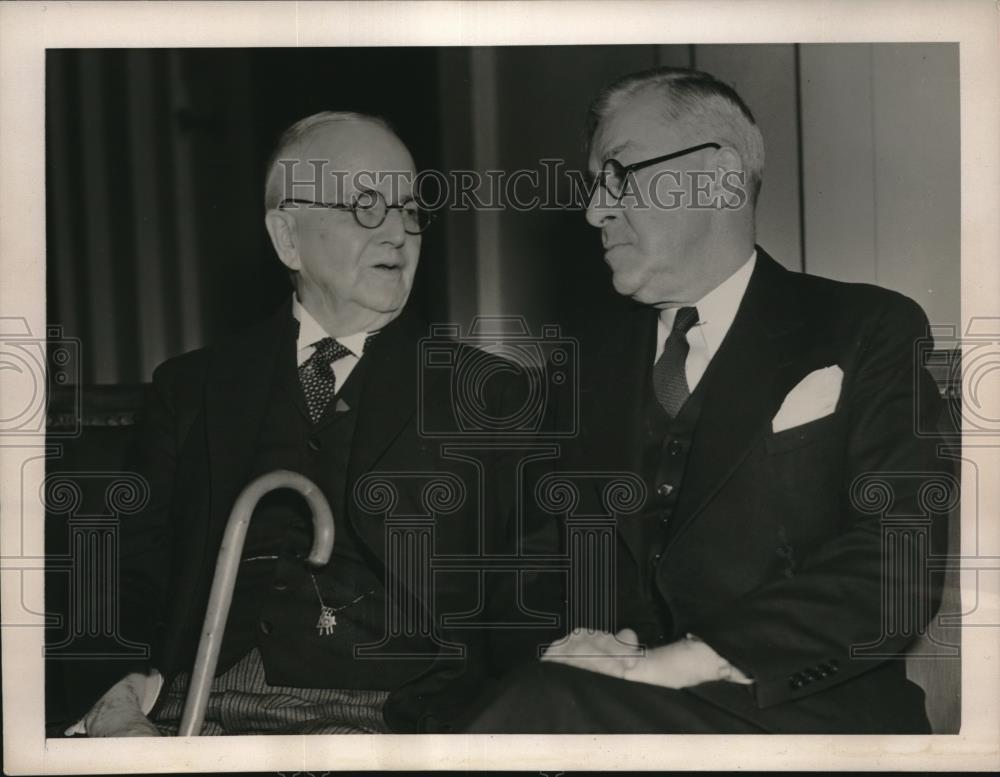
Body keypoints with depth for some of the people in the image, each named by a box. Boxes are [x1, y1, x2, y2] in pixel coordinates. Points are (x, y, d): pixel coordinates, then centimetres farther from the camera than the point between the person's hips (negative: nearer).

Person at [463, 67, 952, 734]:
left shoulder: (872, 332, -1)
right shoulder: (603, 353, 16)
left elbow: (903, 559, -13)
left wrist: (688, 657, -21)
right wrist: (595, 635, -7)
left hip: (810, 709, -5)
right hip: (629, 697, 5)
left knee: (543, 707, -31)